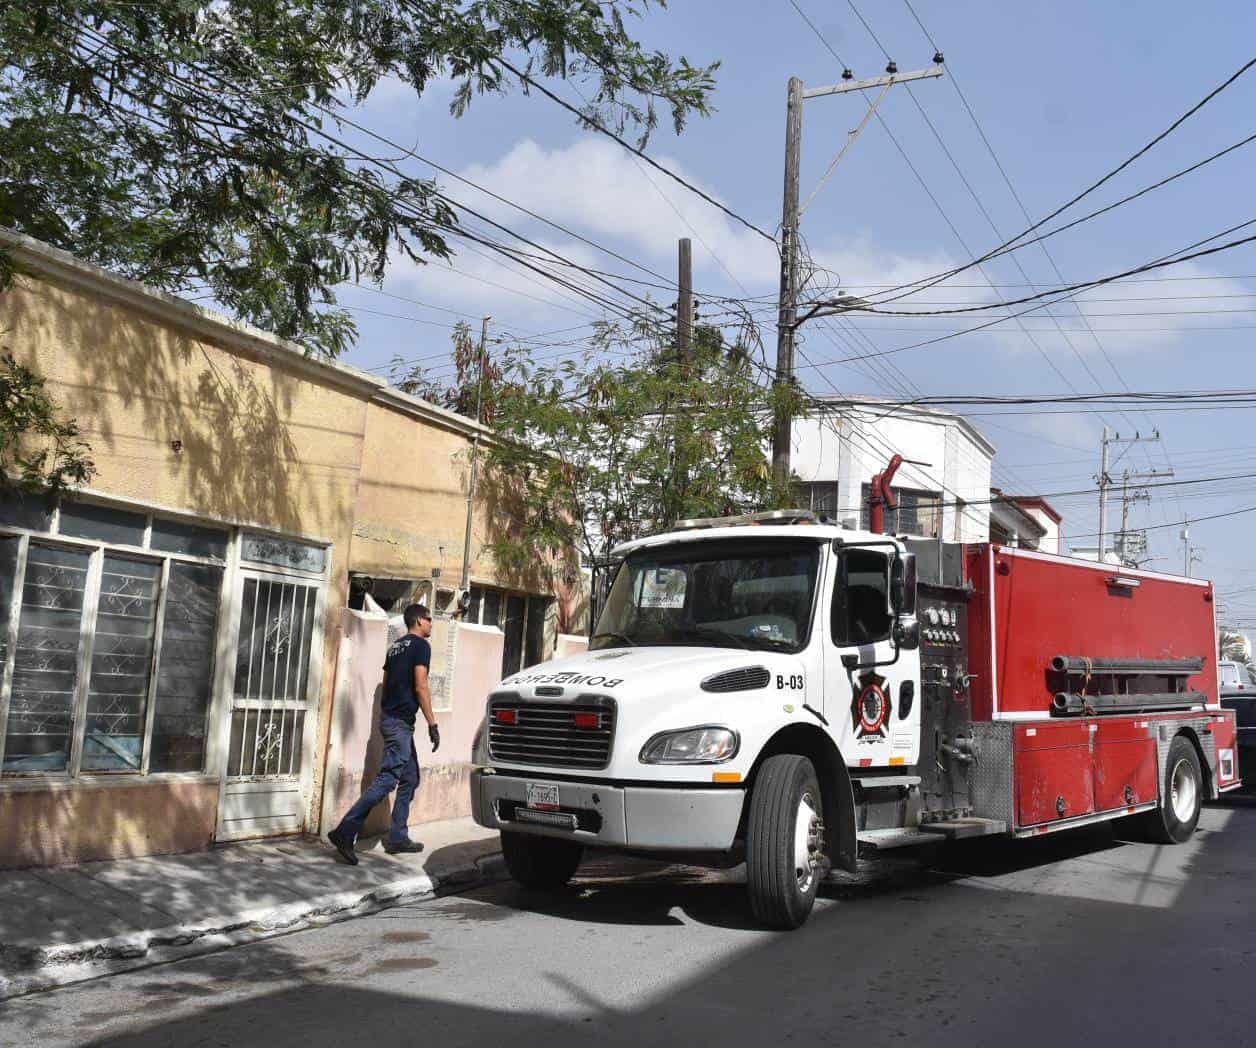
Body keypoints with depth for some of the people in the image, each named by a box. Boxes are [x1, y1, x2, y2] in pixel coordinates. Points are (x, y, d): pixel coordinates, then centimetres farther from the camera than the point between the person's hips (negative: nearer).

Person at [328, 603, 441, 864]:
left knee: (410, 779, 13)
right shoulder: (420, 646, -8)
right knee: (387, 779, -12)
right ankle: (345, 832, -16)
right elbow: (420, 687, -16)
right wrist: (433, 725, -15)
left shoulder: (396, 647, 18)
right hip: (401, 721, -10)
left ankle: (397, 838, 13)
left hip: (389, 717, 10)